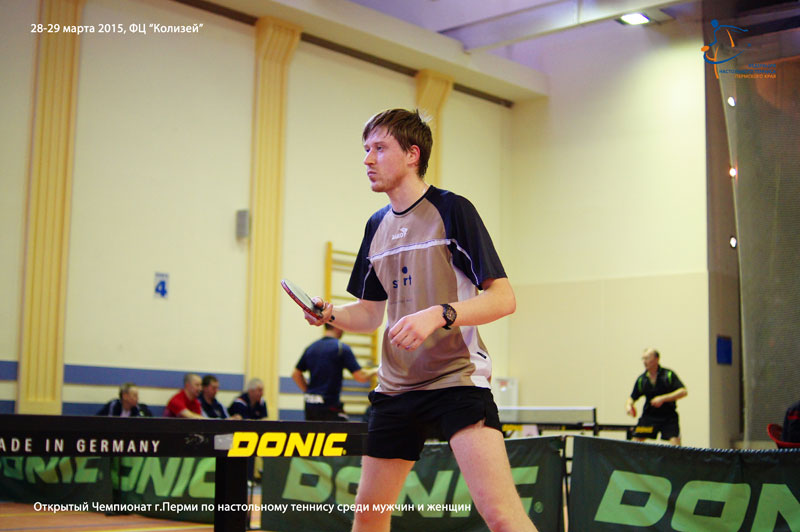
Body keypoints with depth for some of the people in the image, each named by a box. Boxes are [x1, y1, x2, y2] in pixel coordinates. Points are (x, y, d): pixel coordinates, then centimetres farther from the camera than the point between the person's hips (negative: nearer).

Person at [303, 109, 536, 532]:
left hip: (457, 378, -6)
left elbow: (503, 298, -12)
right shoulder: (376, 226, 13)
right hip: (395, 387, 7)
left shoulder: (452, 210, -6)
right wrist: (331, 314, -1)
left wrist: (439, 315, -27)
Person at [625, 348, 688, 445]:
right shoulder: (641, 379, 0)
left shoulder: (669, 375, -9)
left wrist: (663, 398, -25)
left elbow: (683, 392, -17)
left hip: (669, 416, -3)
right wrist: (628, 405, -13)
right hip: (649, 415, 3)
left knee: (675, 443, -17)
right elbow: (632, 397, 10)